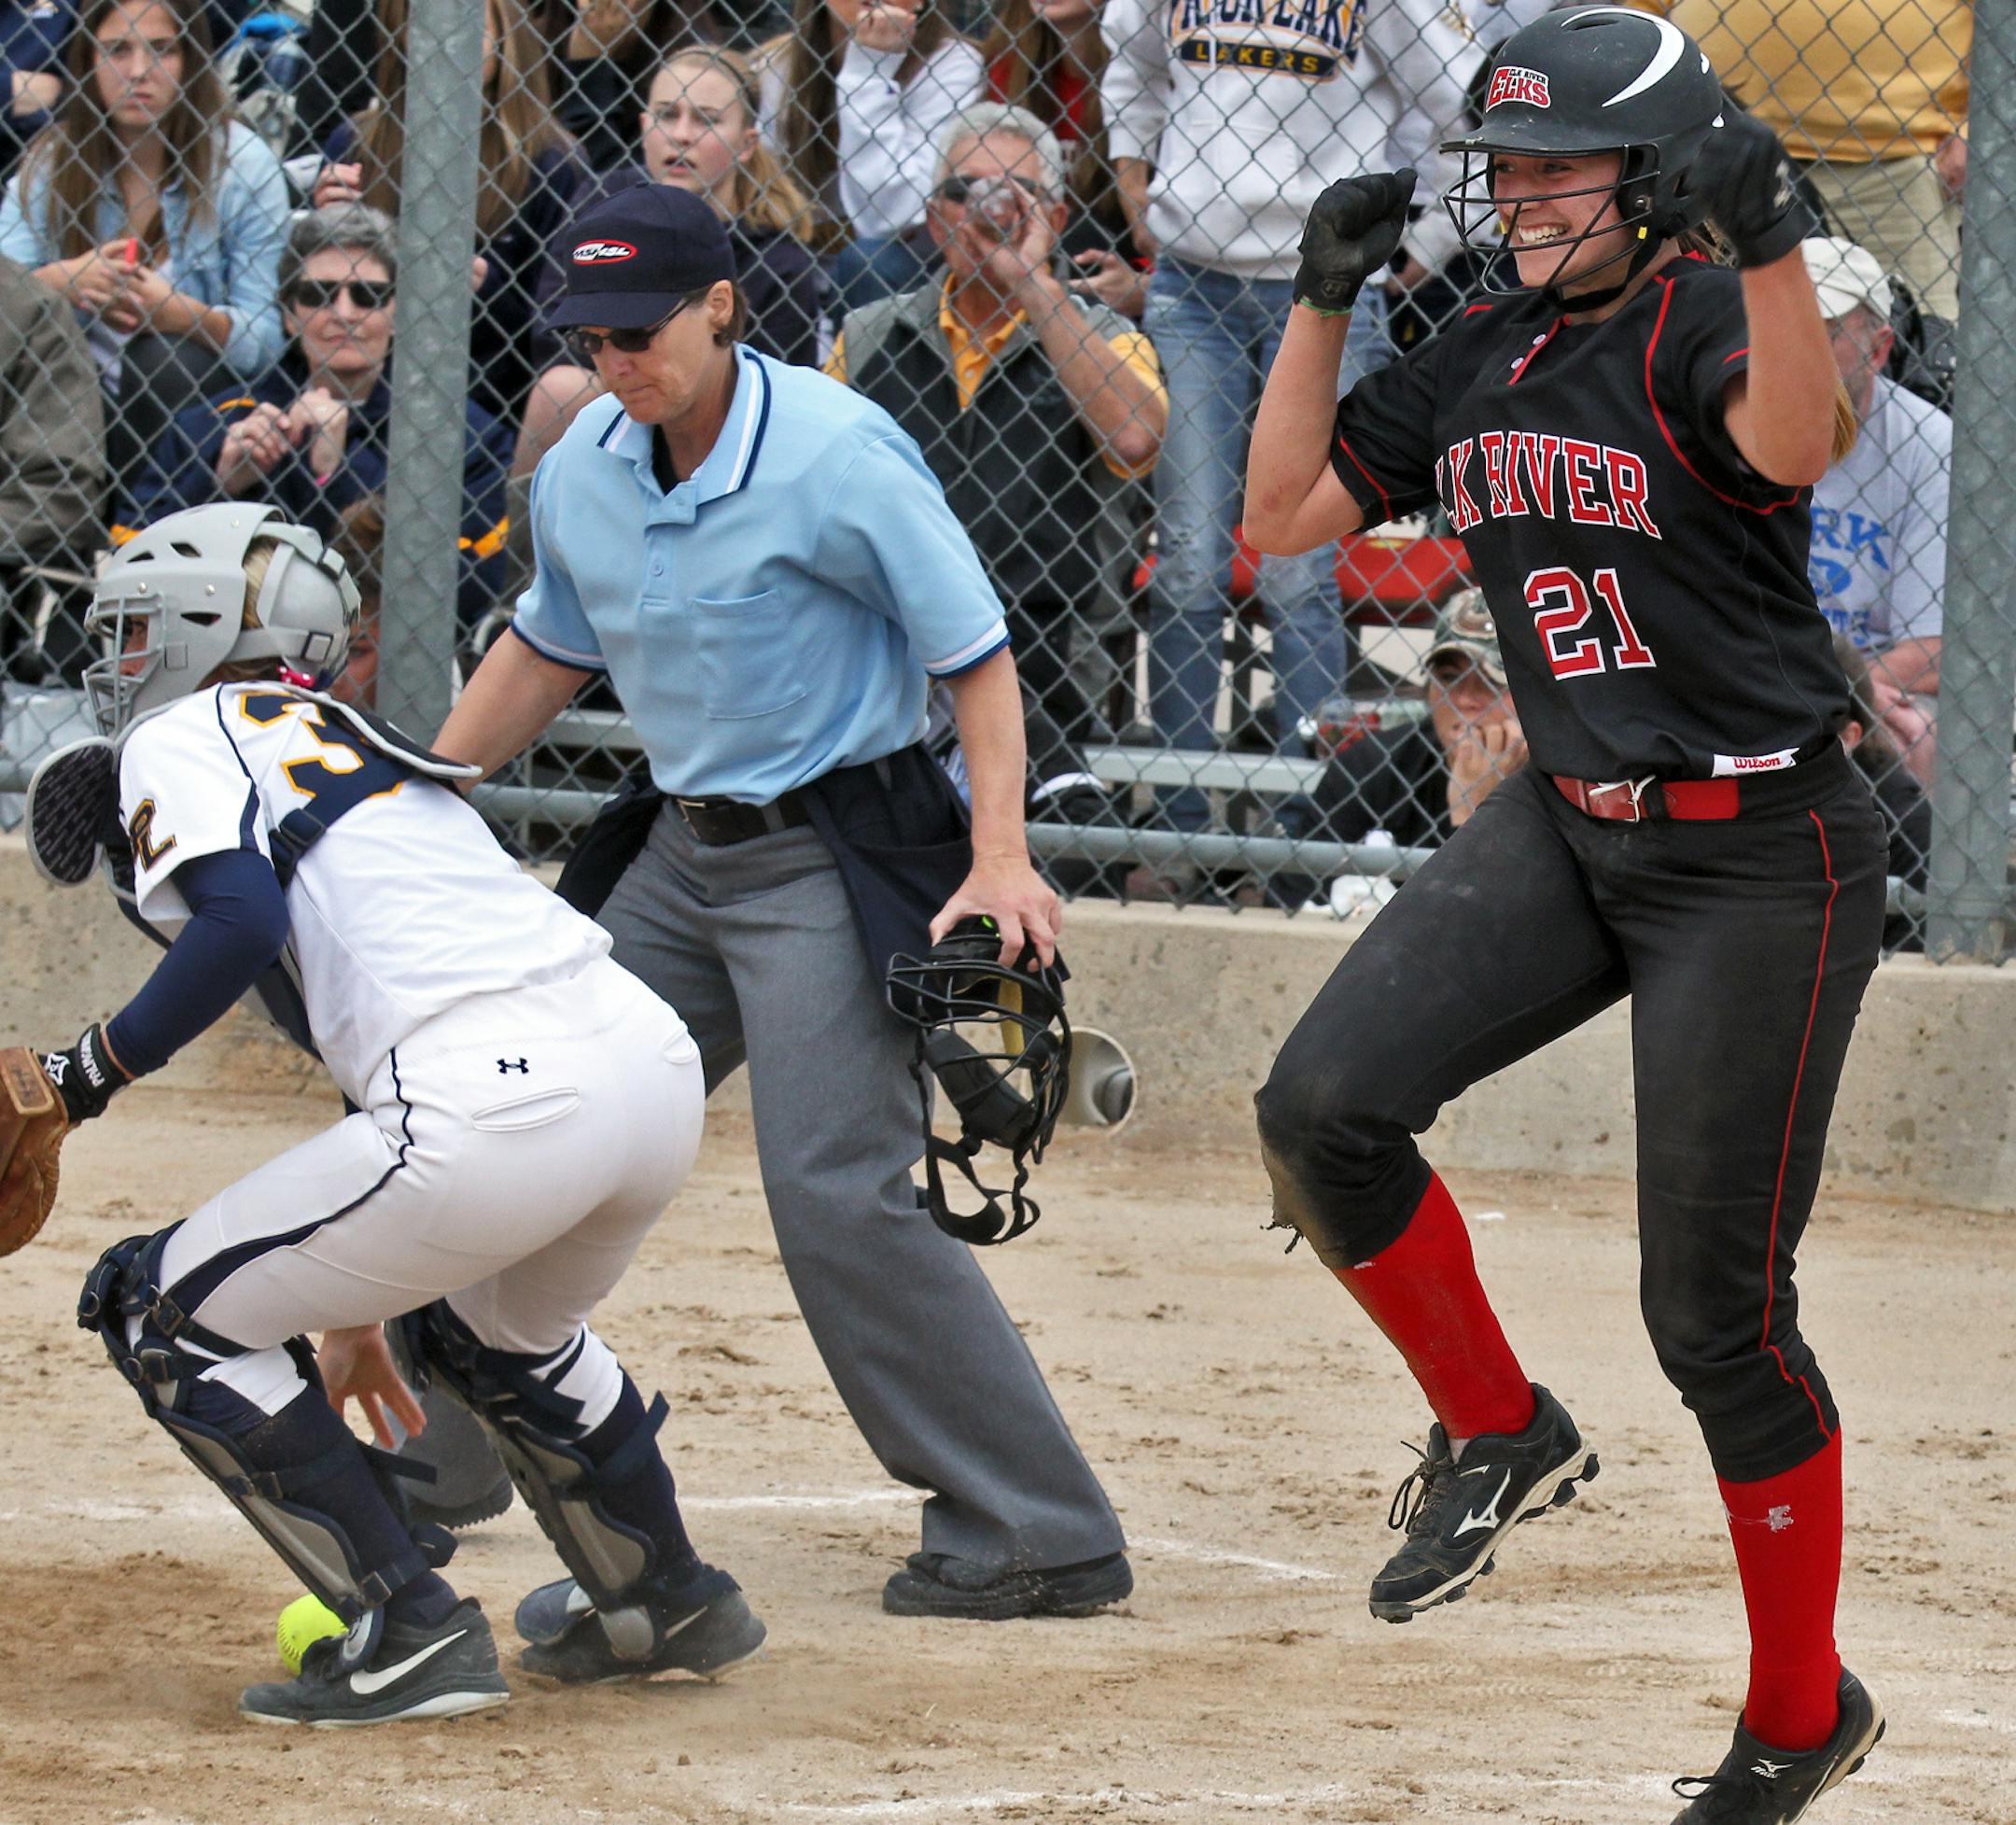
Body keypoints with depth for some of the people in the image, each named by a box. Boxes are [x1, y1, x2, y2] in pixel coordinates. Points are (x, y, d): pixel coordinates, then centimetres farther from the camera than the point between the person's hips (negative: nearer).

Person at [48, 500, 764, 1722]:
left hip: (499, 1110, -9)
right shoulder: (363, 746, 33)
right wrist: (353, 1310, 39)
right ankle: (672, 1606, 42)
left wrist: (98, 1069, 1)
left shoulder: (184, 739, 8)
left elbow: (241, 923, -13)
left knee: (169, 1317, 7)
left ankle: (409, 1632, 2)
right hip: (658, 1067, 9)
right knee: (491, 1323, 39)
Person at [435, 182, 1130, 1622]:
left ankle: (1043, 1539, -14)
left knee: (841, 1195, -17)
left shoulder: (835, 454, -18)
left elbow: (976, 653, -15)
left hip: (833, 854, -8)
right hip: (683, 854, 8)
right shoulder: (583, 472, 4)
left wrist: (999, 861, -25)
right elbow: (549, 651, 21)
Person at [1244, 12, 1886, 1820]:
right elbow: (1285, 514, 13)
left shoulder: (1702, 328, -14)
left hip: (1762, 857, -6)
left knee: (1716, 1312, -2)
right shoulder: (1480, 365, 8)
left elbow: (1797, 442, -37)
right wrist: (1322, 298, 4)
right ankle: (1500, 1432, 9)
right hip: (1567, 832, 7)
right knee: (1323, 1107, -15)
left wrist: (1772, 238, -48)